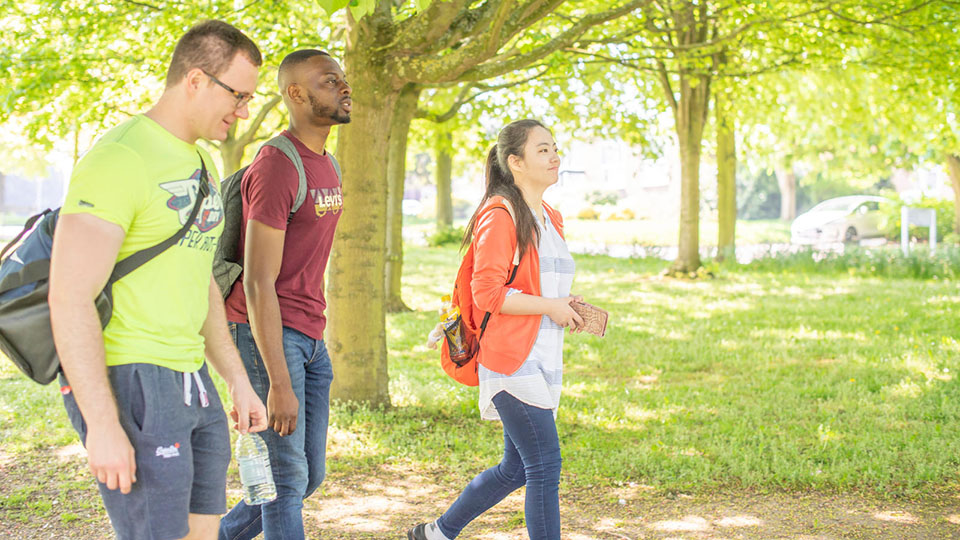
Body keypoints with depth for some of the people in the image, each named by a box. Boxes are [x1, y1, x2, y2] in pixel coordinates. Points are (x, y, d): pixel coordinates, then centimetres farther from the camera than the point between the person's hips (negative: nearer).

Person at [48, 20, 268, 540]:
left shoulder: (200, 164, 15)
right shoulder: (118, 159, -16)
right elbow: (69, 298, -20)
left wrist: (238, 381, 19)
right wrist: (102, 426, -22)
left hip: (189, 381, 9)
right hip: (128, 384, -9)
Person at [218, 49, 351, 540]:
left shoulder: (326, 166, 14)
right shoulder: (275, 168, -16)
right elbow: (258, 283, -20)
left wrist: (313, 339, 16)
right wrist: (279, 383, -22)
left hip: (309, 335, 9)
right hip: (265, 334, -9)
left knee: (309, 477, 13)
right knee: (288, 479, -3)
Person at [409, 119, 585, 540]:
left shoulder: (550, 219, 16)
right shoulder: (501, 216, -11)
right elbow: (487, 293, -18)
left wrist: (566, 305, 8)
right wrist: (551, 307, -14)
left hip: (542, 361, 9)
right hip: (512, 359, -9)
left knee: (516, 469, 15)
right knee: (545, 466, -9)